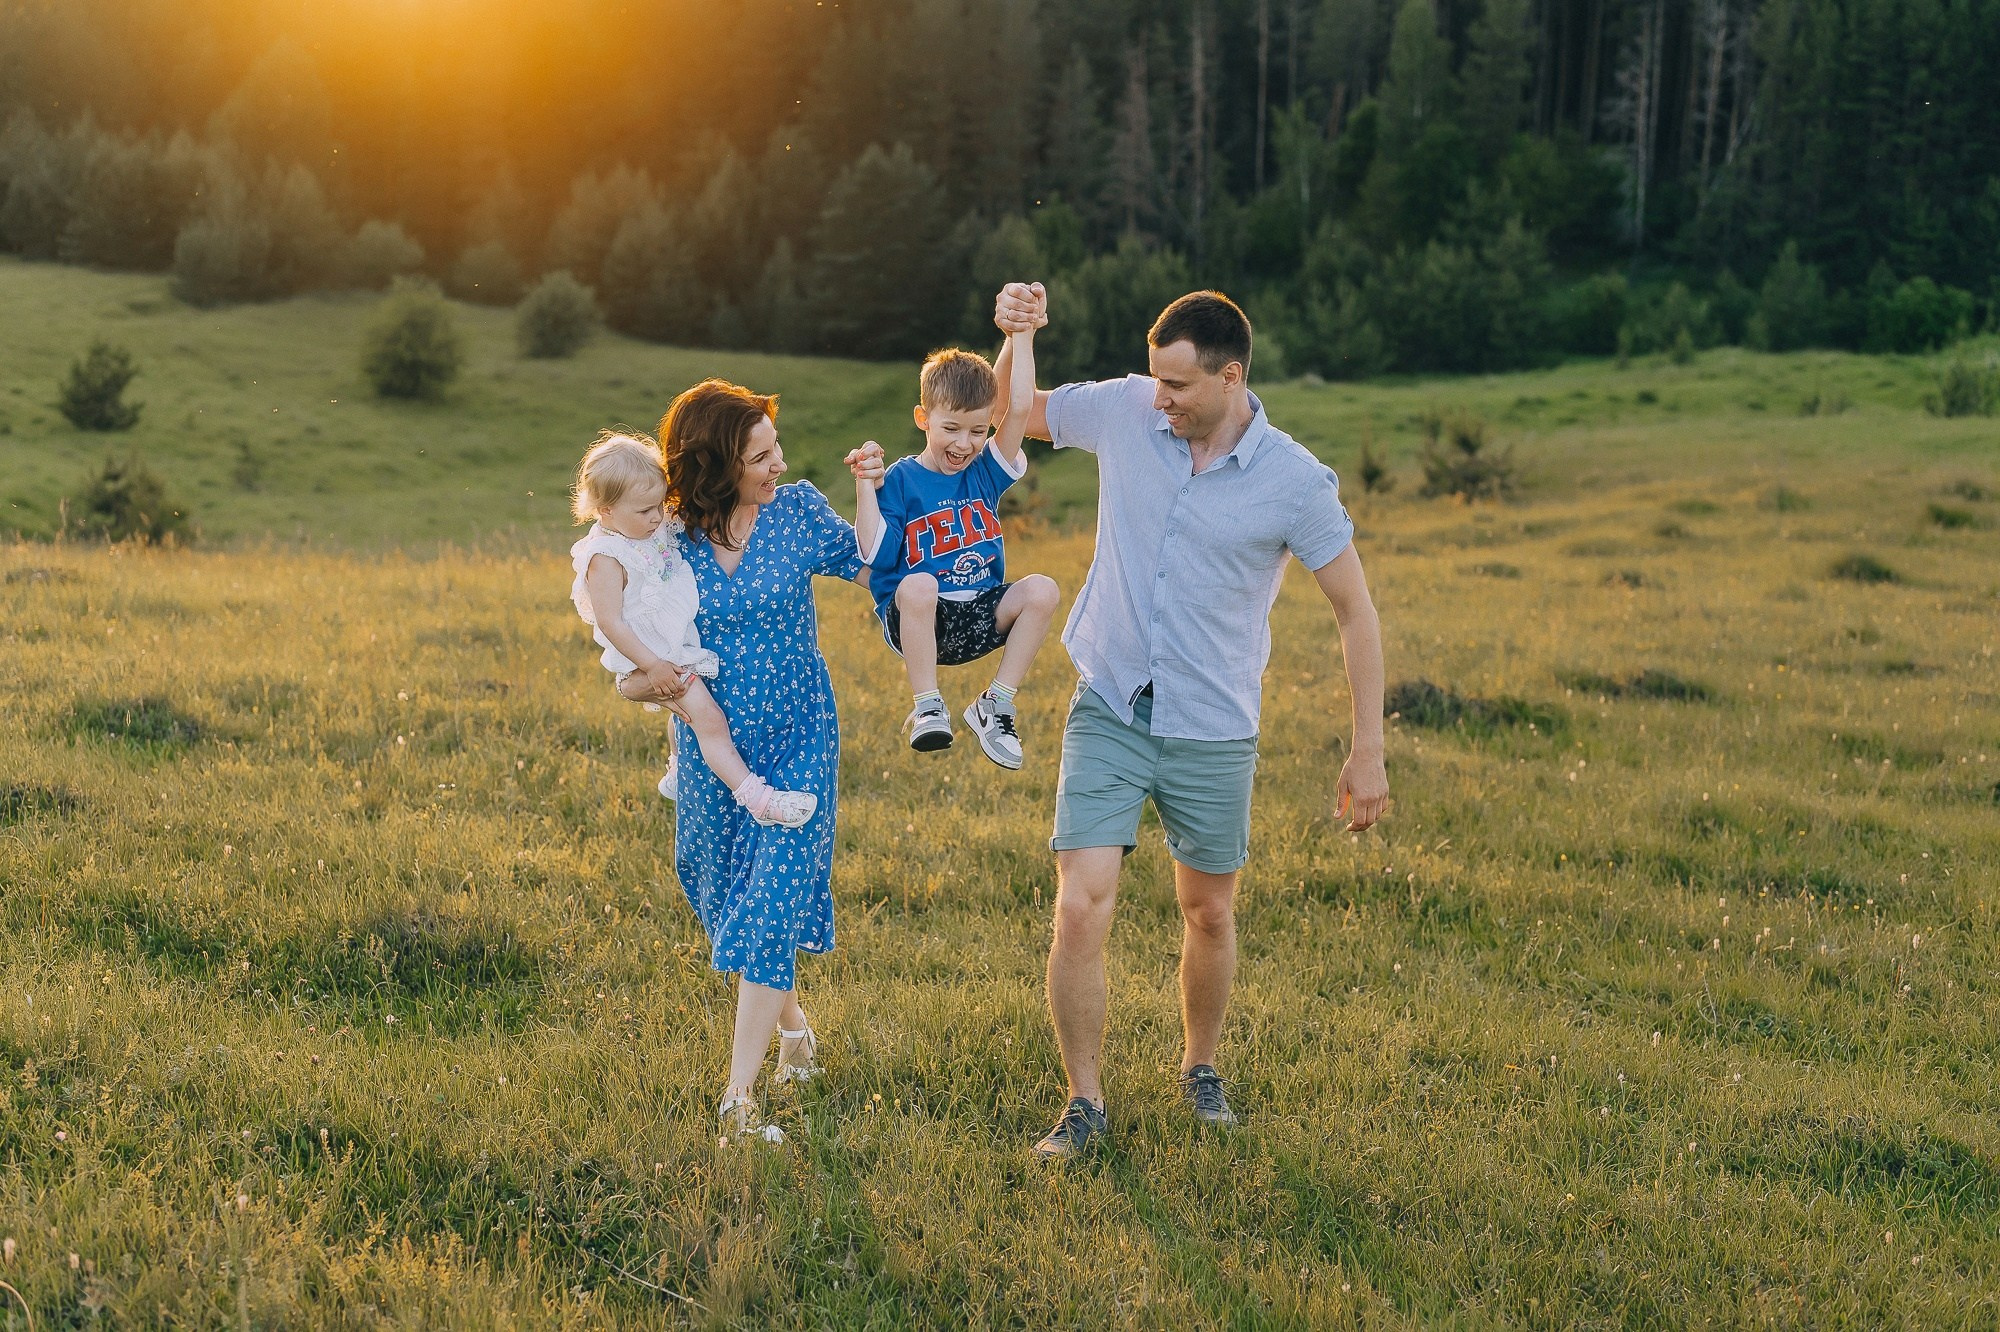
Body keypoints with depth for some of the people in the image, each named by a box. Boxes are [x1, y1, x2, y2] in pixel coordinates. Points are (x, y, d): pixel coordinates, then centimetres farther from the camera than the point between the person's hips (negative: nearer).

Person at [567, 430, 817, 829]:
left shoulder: (658, 528, 4)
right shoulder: (607, 559, -21)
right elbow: (611, 623, -22)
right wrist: (651, 665, -24)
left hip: (687, 647, 10)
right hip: (653, 658, -10)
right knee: (709, 718, -18)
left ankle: (679, 774, 44)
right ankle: (757, 799, -23)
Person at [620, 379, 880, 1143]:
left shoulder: (798, 510, -6)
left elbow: (874, 572, -3)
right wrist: (654, 685, -17)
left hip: (798, 741, -2)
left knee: (771, 906, -11)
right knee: (726, 900, 15)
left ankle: (739, 1094, -9)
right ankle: (792, 1024, 42)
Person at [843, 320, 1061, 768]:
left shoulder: (987, 471, 8)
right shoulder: (900, 480, -2)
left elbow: (1019, 409, -3)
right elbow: (877, 555, -10)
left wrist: (1022, 338, -5)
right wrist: (865, 486, -15)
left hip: (980, 618, 4)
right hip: (918, 618, -4)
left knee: (1043, 590, -21)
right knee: (918, 584, -37)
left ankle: (995, 706, -10)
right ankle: (928, 708, -23)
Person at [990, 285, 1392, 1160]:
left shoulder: (1296, 482, -12)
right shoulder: (1121, 411, -6)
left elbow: (1356, 612, -4)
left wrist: (1367, 752, -5)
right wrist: (1013, 338, -10)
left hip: (1213, 733, -1)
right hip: (1107, 714, 1)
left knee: (1209, 916, 15)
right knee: (1079, 911, -10)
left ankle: (1200, 1069, 41)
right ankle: (1085, 1102, 7)